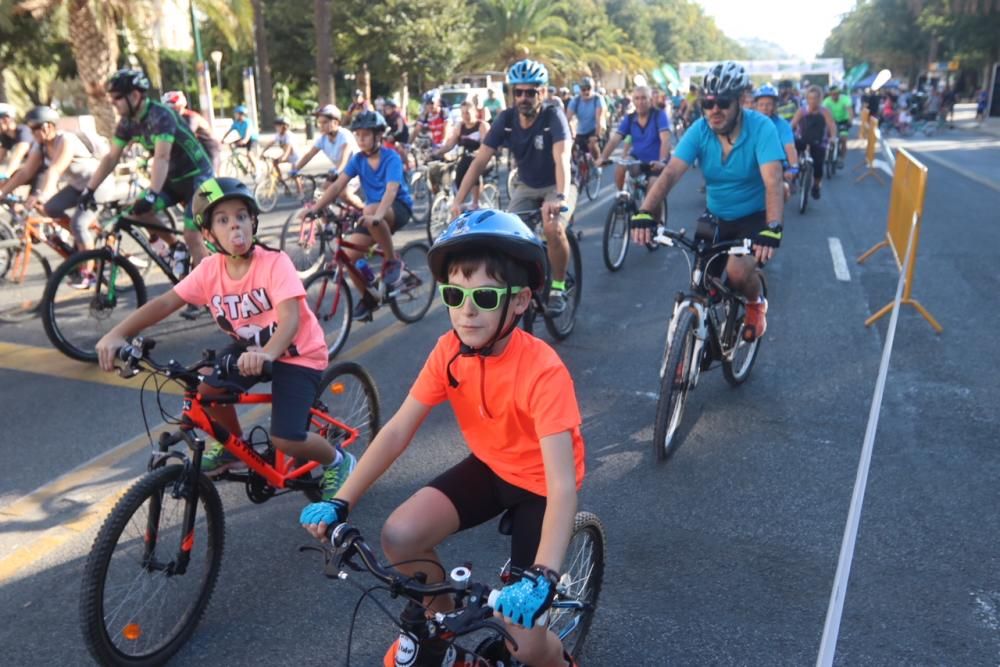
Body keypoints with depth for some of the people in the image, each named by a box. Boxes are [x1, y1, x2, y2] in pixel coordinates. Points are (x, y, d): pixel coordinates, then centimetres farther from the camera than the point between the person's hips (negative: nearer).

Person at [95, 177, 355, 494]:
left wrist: (266, 354, -57)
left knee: (285, 440, -20)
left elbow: (290, 317, -37)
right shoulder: (210, 269, -9)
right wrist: (118, 333, -29)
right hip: (251, 346, 6)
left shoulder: (274, 262, -25)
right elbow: (165, 302, -13)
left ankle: (337, 462, 12)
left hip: (297, 353, -6)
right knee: (205, 389, -17)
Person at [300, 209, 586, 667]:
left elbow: (562, 486, -37)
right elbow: (397, 430, -14)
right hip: (488, 467, 5)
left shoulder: (542, 371, -32)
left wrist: (541, 578, -49)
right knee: (399, 536, -17)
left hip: (539, 482, -4)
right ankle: (440, 620, 14)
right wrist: (339, 502, -21)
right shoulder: (450, 351, -16)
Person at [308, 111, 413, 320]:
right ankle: (368, 297, 13)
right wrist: (315, 207, -24)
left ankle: (392, 262, -20)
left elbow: (391, 189, -33)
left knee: (370, 211, -40)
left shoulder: (391, 158, -17)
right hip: (373, 213, 6)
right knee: (348, 255, -12)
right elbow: (338, 185, -9)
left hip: (399, 208, -6)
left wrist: (377, 214, -51)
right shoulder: (358, 159, -1)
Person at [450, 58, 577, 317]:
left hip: (556, 187, -4)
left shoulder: (553, 117, -24)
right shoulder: (506, 119, -14)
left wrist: (561, 197, -57)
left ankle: (558, 287, -8)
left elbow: (562, 158, -39)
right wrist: (458, 200, -29)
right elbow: (480, 161, -18)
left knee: (553, 229, -30)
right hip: (526, 187, 4)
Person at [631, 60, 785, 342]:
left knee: (737, 271, -26)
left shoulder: (761, 128, -22)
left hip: (754, 217, -4)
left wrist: (773, 228, -49)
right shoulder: (699, 130, -13)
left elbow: (773, 182, -33)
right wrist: (644, 213, -40)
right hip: (715, 217, 4)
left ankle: (756, 303, 9)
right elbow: (670, 173, -24)